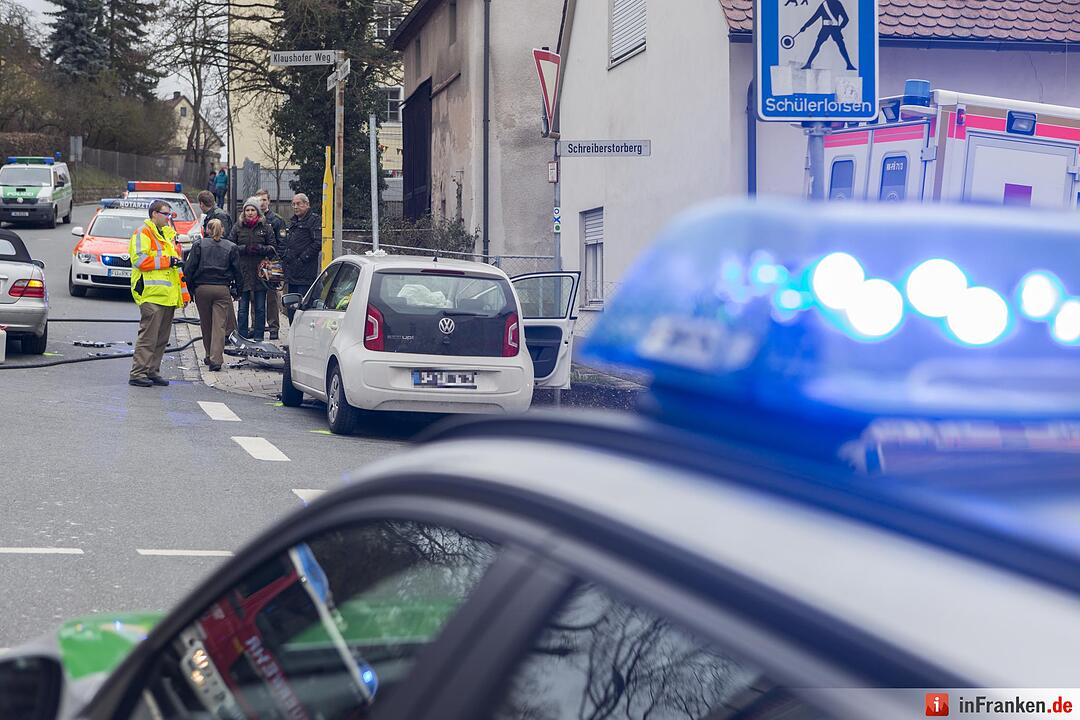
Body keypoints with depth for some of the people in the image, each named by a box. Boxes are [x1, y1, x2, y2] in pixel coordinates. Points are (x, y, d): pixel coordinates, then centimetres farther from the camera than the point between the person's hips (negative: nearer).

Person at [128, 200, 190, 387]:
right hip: (151, 295, -9)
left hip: (168, 295, 9)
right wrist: (167, 261, -16)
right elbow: (140, 260, -18)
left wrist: (184, 293, 21)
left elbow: (177, 267, 26)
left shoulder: (168, 234, 23)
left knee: (162, 338, 10)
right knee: (148, 335, -11)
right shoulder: (143, 233, -4)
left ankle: (152, 371, 16)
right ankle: (138, 373, -8)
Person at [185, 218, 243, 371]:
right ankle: (215, 359, -12)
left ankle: (209, 356, 26)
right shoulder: (231, 248, 4)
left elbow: (189, 268, -1)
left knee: (206, 324, 15)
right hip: (222, 289, -1)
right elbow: (238, 271, 5)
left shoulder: (199, 245, 2)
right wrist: (237, 289, 14)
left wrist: (189, 287, 6)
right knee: (219, 325, -2)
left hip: (202, 288, 1)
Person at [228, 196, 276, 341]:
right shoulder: (238, 227, 7)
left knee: (260, 308, 4)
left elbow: (273, 248, 5)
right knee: (243, 308, 3)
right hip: (243, 272, 0)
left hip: (260, 272, 0)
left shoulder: (265, 227, 5)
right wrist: (244, 249, -12)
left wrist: (260, 248, -13)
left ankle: (258, 337, 11)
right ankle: (242, 336, 9)